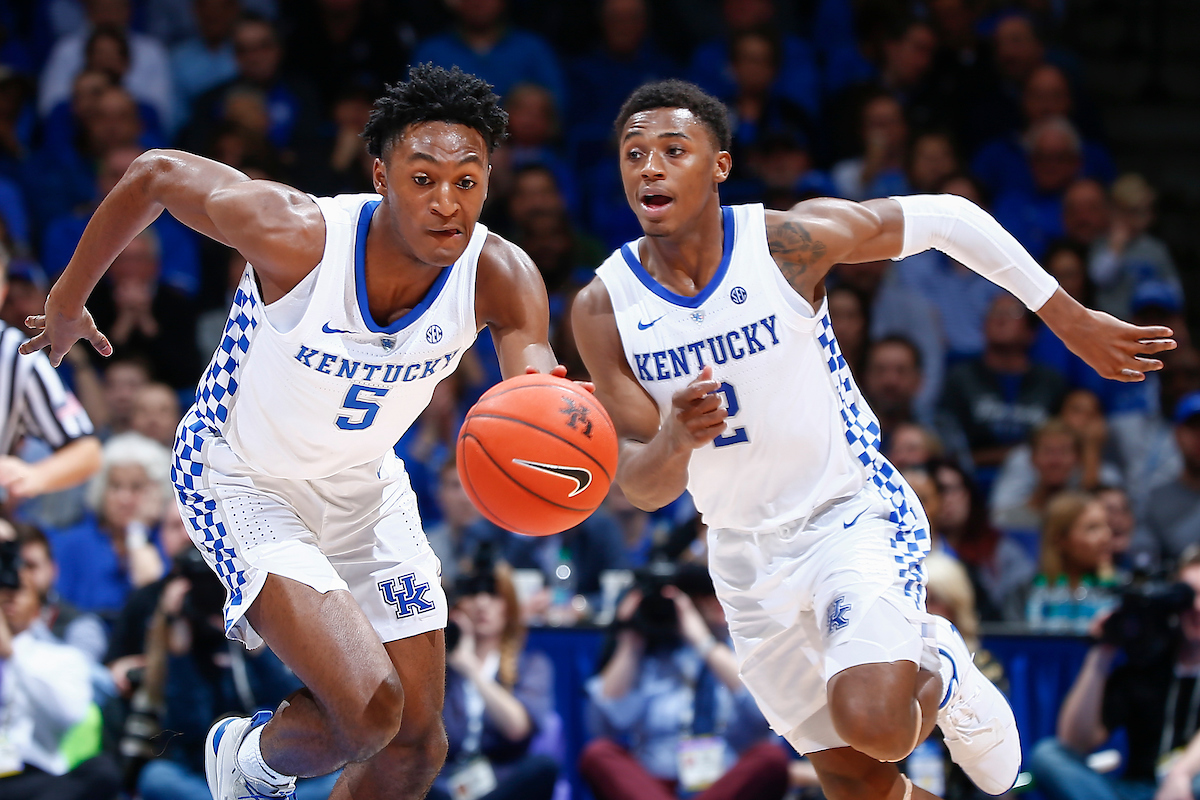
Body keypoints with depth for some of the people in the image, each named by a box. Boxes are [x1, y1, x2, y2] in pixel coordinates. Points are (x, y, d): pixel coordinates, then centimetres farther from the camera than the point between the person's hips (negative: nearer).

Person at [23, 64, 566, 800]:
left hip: (365, 485, 5)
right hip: (242, 482, -5)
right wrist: (69, 298, -4)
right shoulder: (299, 234, -33)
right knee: (368, 709, -24)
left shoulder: (500, 278, -23)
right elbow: (158, 175, -17)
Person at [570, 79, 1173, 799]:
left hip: (855, 512, -3)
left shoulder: (791, 241, -18)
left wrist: (1071, 320, 0)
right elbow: (644, 487, -11)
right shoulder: (604, 308, -11)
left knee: (873, 724, -27)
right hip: (745, 551, 3)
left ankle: (941, 678, 8)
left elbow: (947, 218, -4)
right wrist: (675, 440, -35)